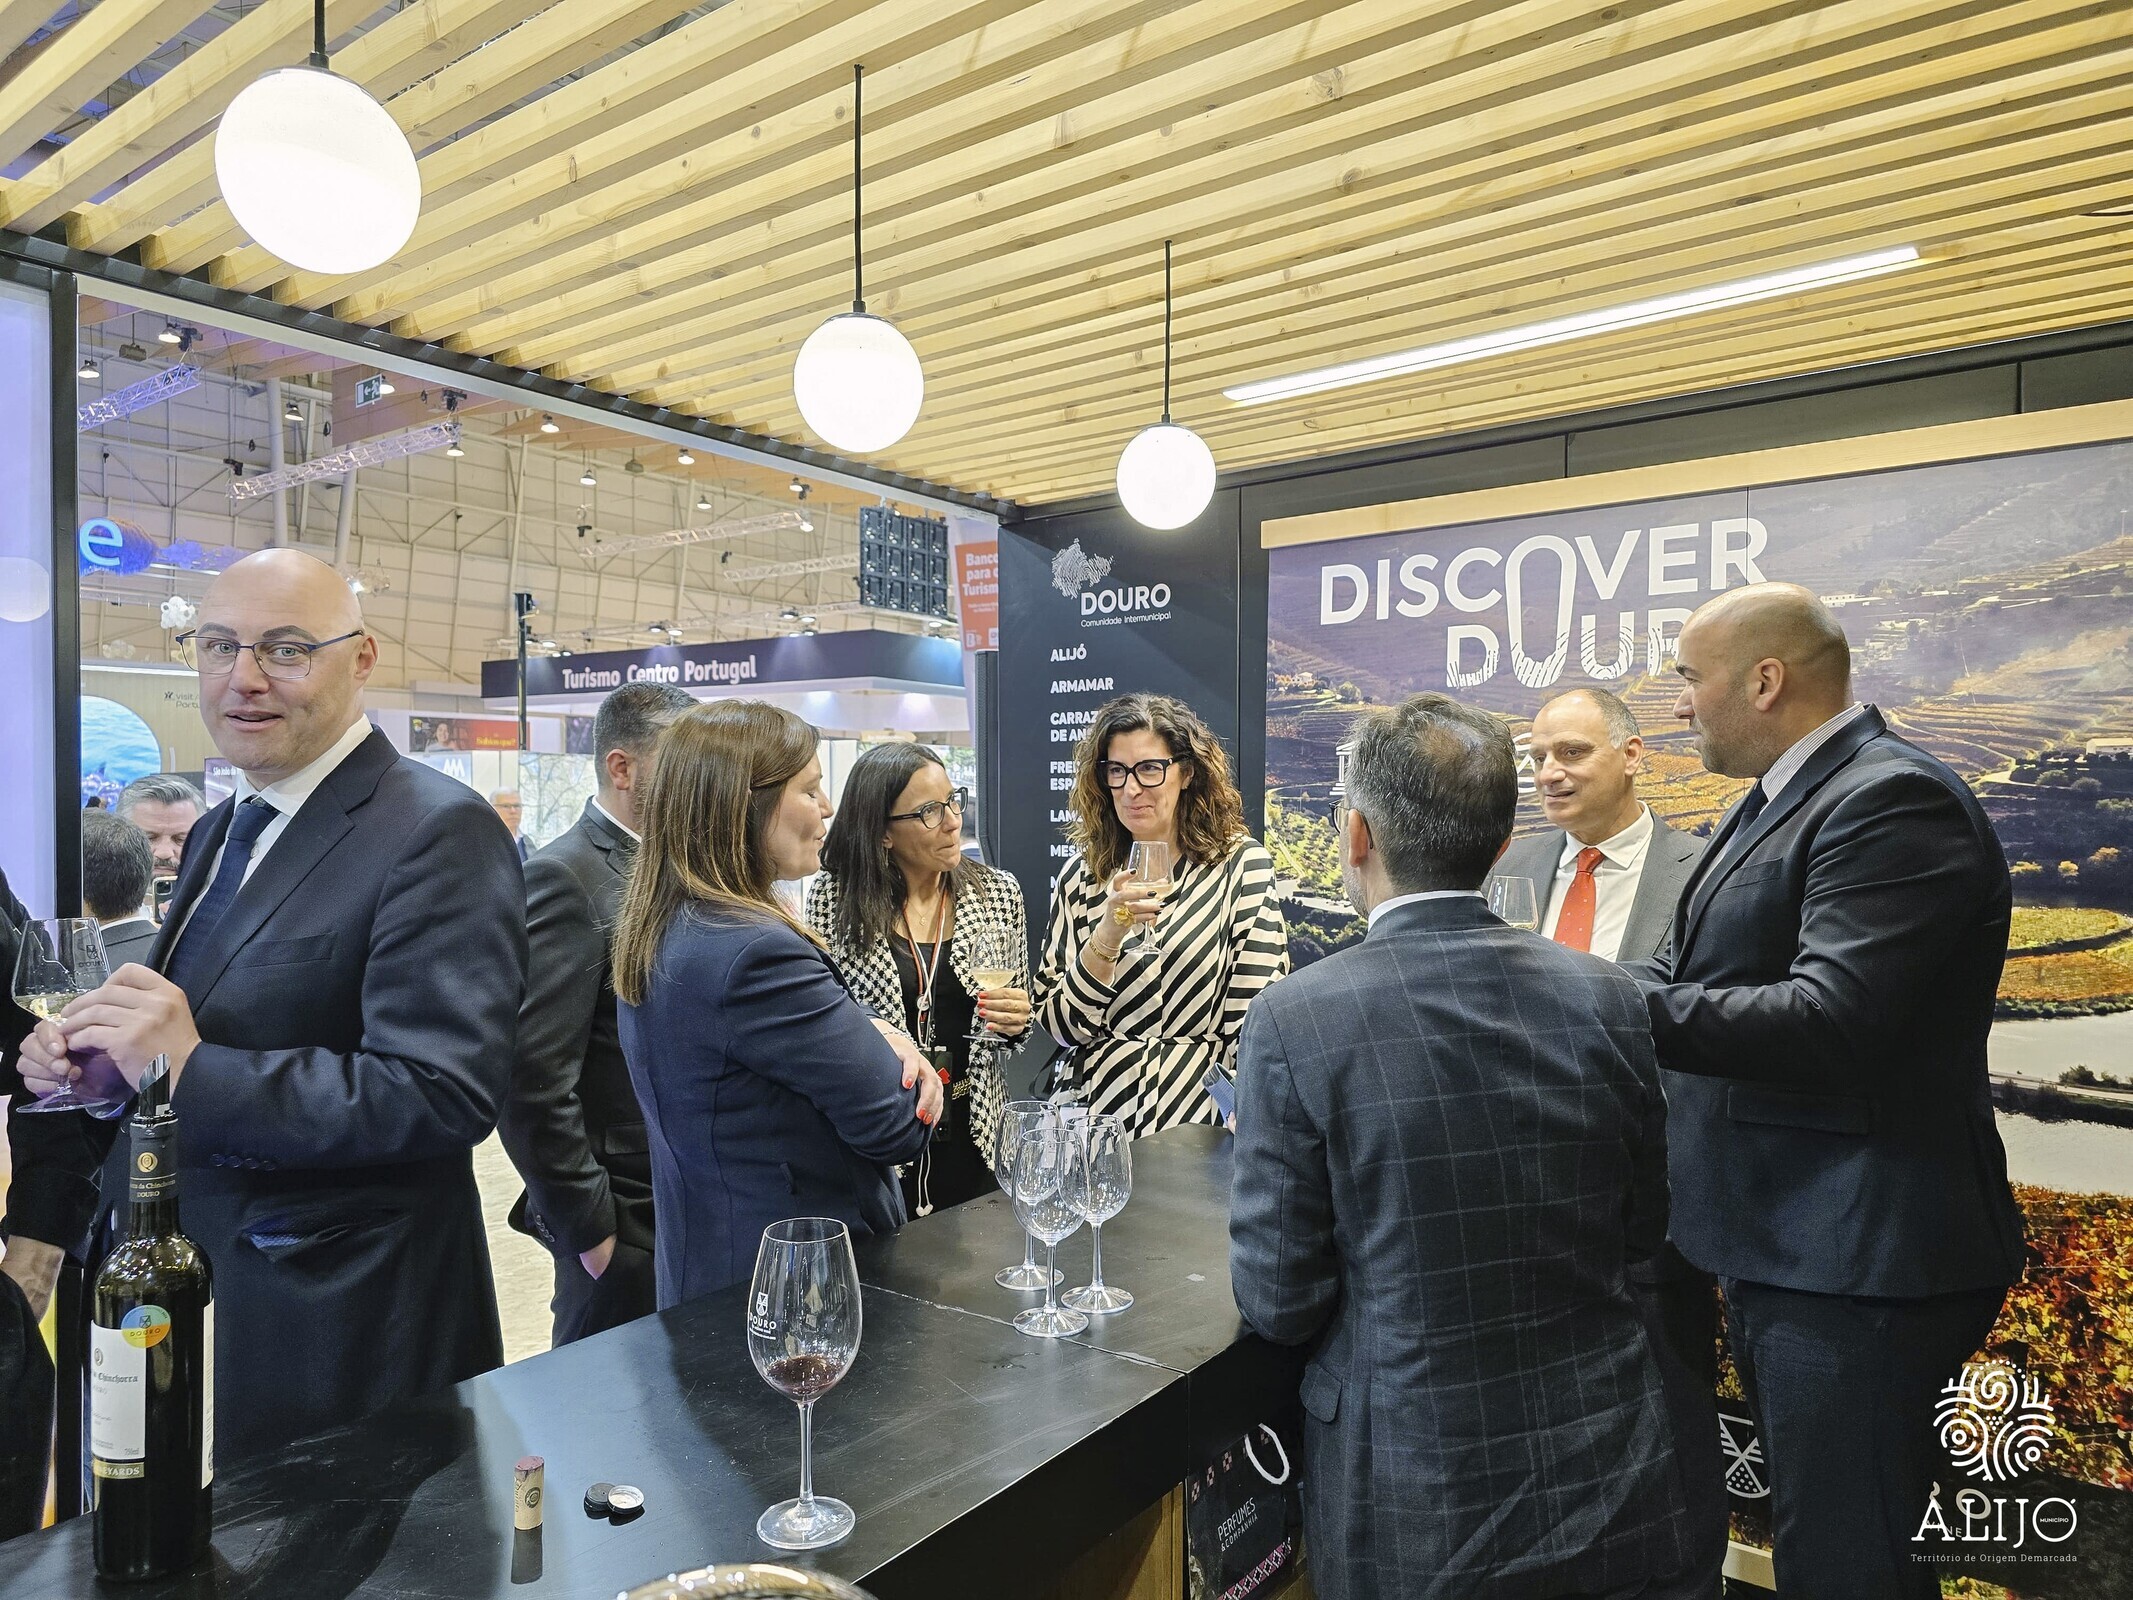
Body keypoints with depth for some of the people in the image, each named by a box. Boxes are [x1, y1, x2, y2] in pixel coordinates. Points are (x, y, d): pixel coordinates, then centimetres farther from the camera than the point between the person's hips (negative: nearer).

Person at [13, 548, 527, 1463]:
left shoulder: (437, 832, -19)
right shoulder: (222, 829, 11)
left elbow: (447, 1092, -26)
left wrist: (193, 1072, -28)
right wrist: (85, 1055, -1)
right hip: (185, 1283, 8)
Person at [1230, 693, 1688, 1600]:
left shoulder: (1294, 1023, -21)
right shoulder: (1606, 998, -10)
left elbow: (1279, 1303, -15)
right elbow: (1641, 1231, 3)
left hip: (1417, 1512, -3)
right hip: (1605, 1492, 4)